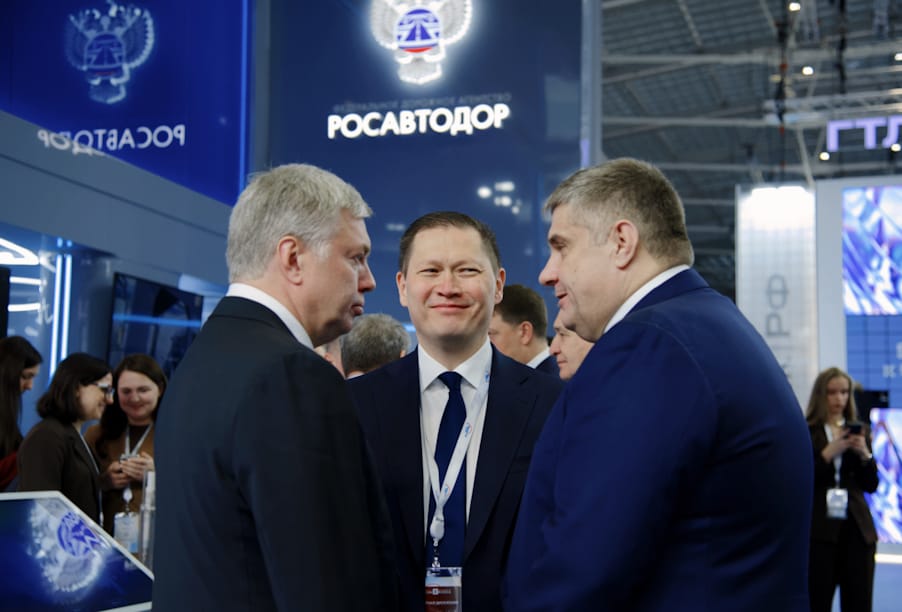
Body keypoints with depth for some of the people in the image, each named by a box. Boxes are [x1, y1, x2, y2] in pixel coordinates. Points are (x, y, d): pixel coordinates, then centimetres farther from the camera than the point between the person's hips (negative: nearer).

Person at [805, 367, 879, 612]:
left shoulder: (860, 431, 10)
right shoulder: (805, 432, -2)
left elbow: (871, 485, 8)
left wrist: (865, 454, -8)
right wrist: (828, 453, -16)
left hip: (857, 528, 4)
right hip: (819, 529, -3)